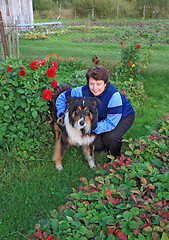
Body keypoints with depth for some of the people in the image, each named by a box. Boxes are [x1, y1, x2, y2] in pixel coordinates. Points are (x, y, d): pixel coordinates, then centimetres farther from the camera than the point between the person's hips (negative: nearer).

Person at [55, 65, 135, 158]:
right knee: (97, 144, -11)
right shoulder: (84, 91, -24)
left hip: (124, 116, -4)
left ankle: (116, 157, 3)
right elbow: (62, 97, -9)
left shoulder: (114, 95, -37)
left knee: (110, 137, -30)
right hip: (103, 118, 4)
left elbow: (111, 123, -35)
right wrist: (61, 115, -23)